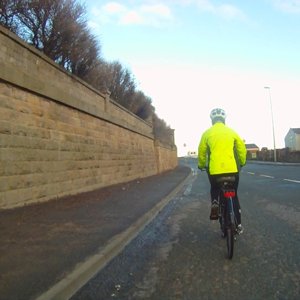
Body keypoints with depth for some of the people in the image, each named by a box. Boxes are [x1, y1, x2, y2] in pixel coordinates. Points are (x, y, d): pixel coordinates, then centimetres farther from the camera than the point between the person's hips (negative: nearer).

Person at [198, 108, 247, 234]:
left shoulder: (207, 133, 5)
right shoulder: (231, 131, 8)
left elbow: (201, 152, 7)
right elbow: (242, 149, 11)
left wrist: (201, 165, 25)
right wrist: (242, 163, 28)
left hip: (214, 170, -1)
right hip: (232, 169, 1)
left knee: (214, 188, 31)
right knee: (234, 195, 19)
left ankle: (214, 202, 4)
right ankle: (238, 224, 20)